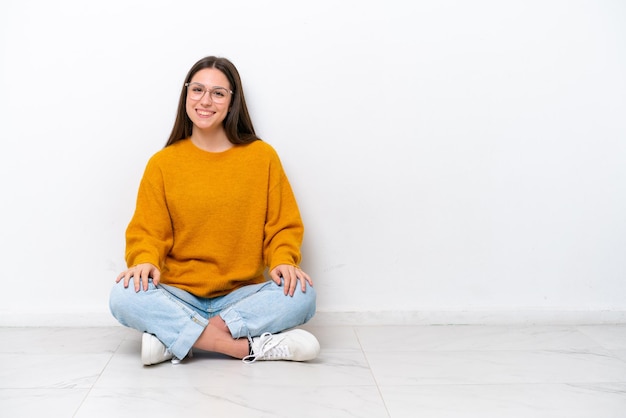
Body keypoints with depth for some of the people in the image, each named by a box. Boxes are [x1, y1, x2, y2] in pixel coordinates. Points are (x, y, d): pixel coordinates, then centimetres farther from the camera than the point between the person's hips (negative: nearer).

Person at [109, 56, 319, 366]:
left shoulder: (262, 156, 3)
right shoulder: (162, 163, 5)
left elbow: (284, 225, 4)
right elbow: (147, 231, 3)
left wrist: (283, 260, -17)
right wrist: (144, 261, -19)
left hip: (242, 295, 0)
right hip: (179, 297, 0)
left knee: (301, 295, -28)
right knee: (124, 297, -29)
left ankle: (174, 339, -25)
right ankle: (249, 346, -28)